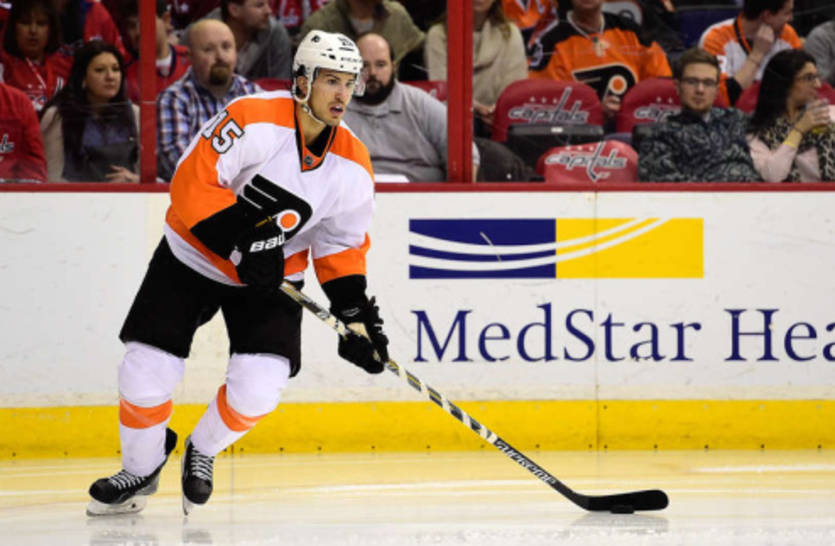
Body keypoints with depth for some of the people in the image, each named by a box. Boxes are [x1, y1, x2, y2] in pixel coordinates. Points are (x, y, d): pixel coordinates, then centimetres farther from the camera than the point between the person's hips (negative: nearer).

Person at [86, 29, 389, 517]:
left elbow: (341, 246, 3)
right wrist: (244, 241, -30)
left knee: (258, 386, -15)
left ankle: (202, 453, 17)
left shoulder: (353, 168, -9)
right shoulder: (254, 121, -24)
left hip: (272, 276, 3)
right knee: (146, 372, -7)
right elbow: (192, 186, -26)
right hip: (194, 256, -3)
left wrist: (357, 313, -7)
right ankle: (141, 469, 21)